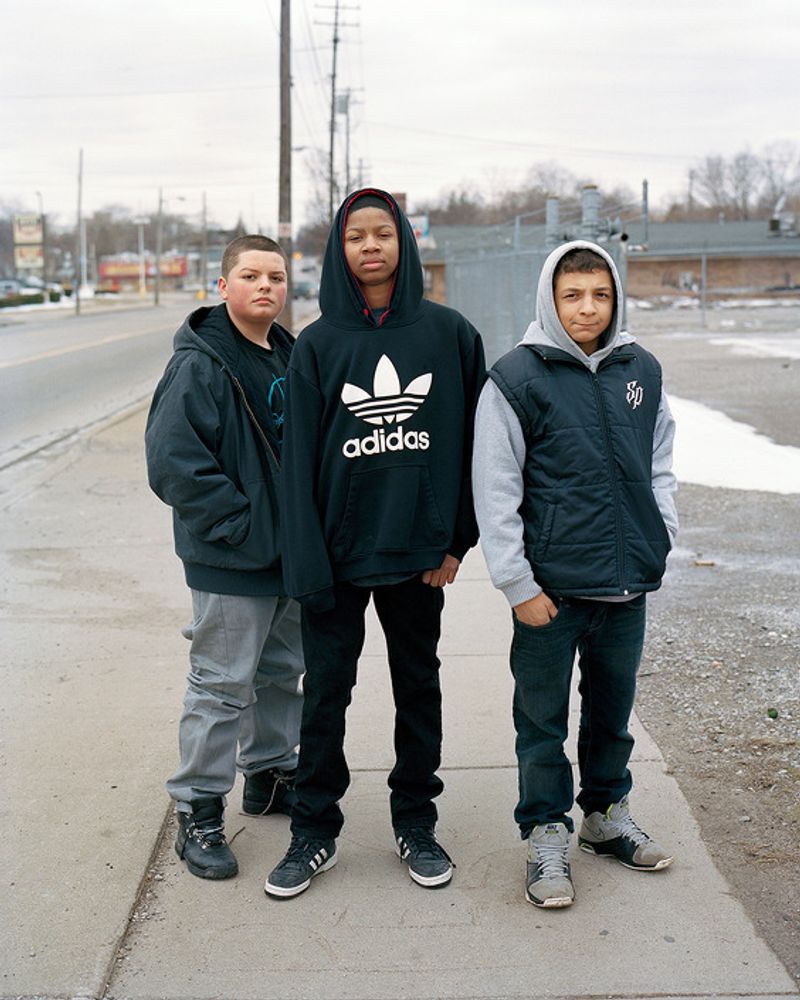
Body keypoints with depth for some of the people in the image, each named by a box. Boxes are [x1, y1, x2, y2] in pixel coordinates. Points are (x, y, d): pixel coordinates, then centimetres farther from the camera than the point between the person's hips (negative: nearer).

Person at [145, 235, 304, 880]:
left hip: (291, 554, 8)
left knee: (282, 671, 20)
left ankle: (271, 774, 38)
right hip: (231, 561, -8)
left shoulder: (291, 357, 10)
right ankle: (199, 811, 11)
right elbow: (173, 461, -22)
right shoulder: (199, 366, -16)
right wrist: (238, 524, -21)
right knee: (223, 685, -2)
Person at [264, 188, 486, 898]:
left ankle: (416, 822, 27)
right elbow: (299, 459, -3)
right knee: (326, 688, 6)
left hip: (418, 547, 1)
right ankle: (314, 832, 20)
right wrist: (308, 565, -10)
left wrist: (457, 540, -3)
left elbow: (473, 441, 2)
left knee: (418, 685, 12)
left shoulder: (449, 333, 0)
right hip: (339, 548, 0)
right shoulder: (318, 345, -1)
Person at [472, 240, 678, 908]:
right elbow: (494, 492, -10)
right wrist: (518, 584, -11)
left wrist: (661, 538, 7)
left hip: (628, 581, 5)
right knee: (544, 716, 5)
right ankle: (547, 835, 20)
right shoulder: (517, 378, -9)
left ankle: (608, 814, 36)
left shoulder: (641, 370, 6)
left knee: (614, 707, 18)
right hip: (552, 584, -4)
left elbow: (660, 464, 17)